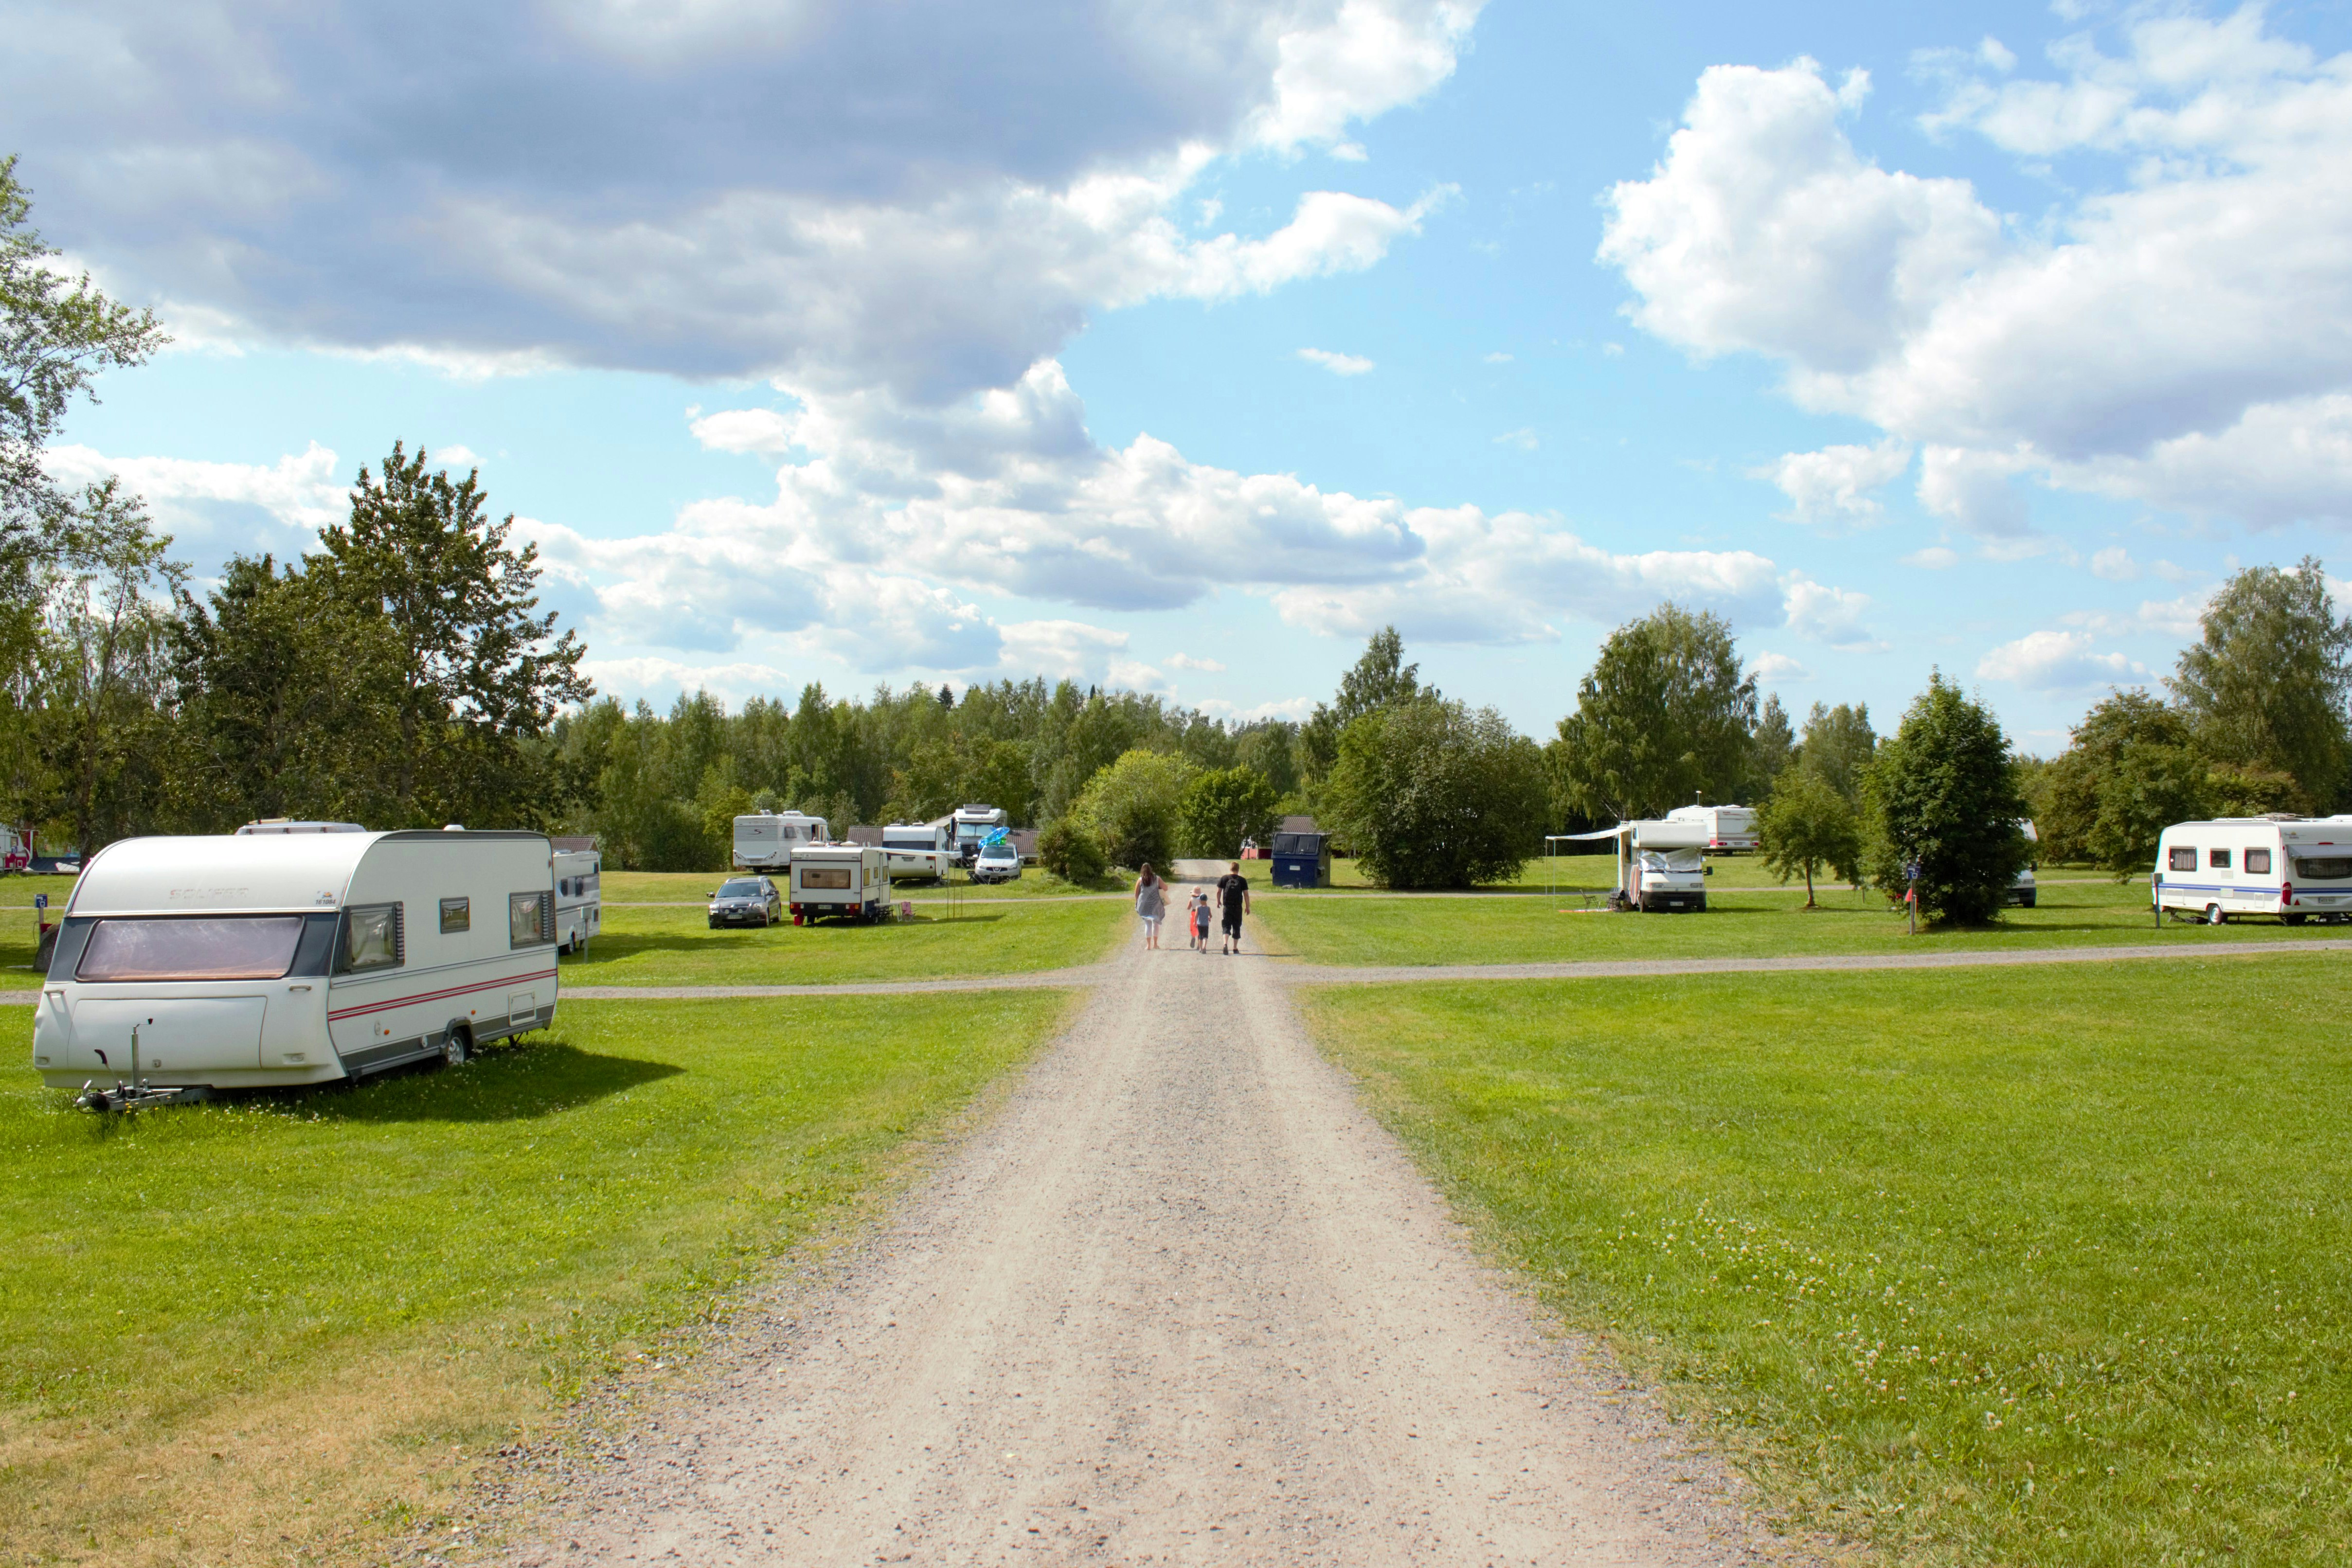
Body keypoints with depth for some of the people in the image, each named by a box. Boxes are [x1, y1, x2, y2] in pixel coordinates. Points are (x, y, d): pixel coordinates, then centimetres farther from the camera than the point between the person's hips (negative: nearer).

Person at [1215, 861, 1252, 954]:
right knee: (1237, 927, 10)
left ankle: (1225, 944, -22)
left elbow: (1219, 892, 3)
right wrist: (1248, 907, 7)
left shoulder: (1224, 878, 1)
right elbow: (1246, 894, -1)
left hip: (1227, 907, 0)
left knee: (1227, 926, 2)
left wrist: (1218, 901, 20)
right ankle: (1235, 948, 13)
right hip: (1238, 907, 0)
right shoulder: (1242, 880, -1)